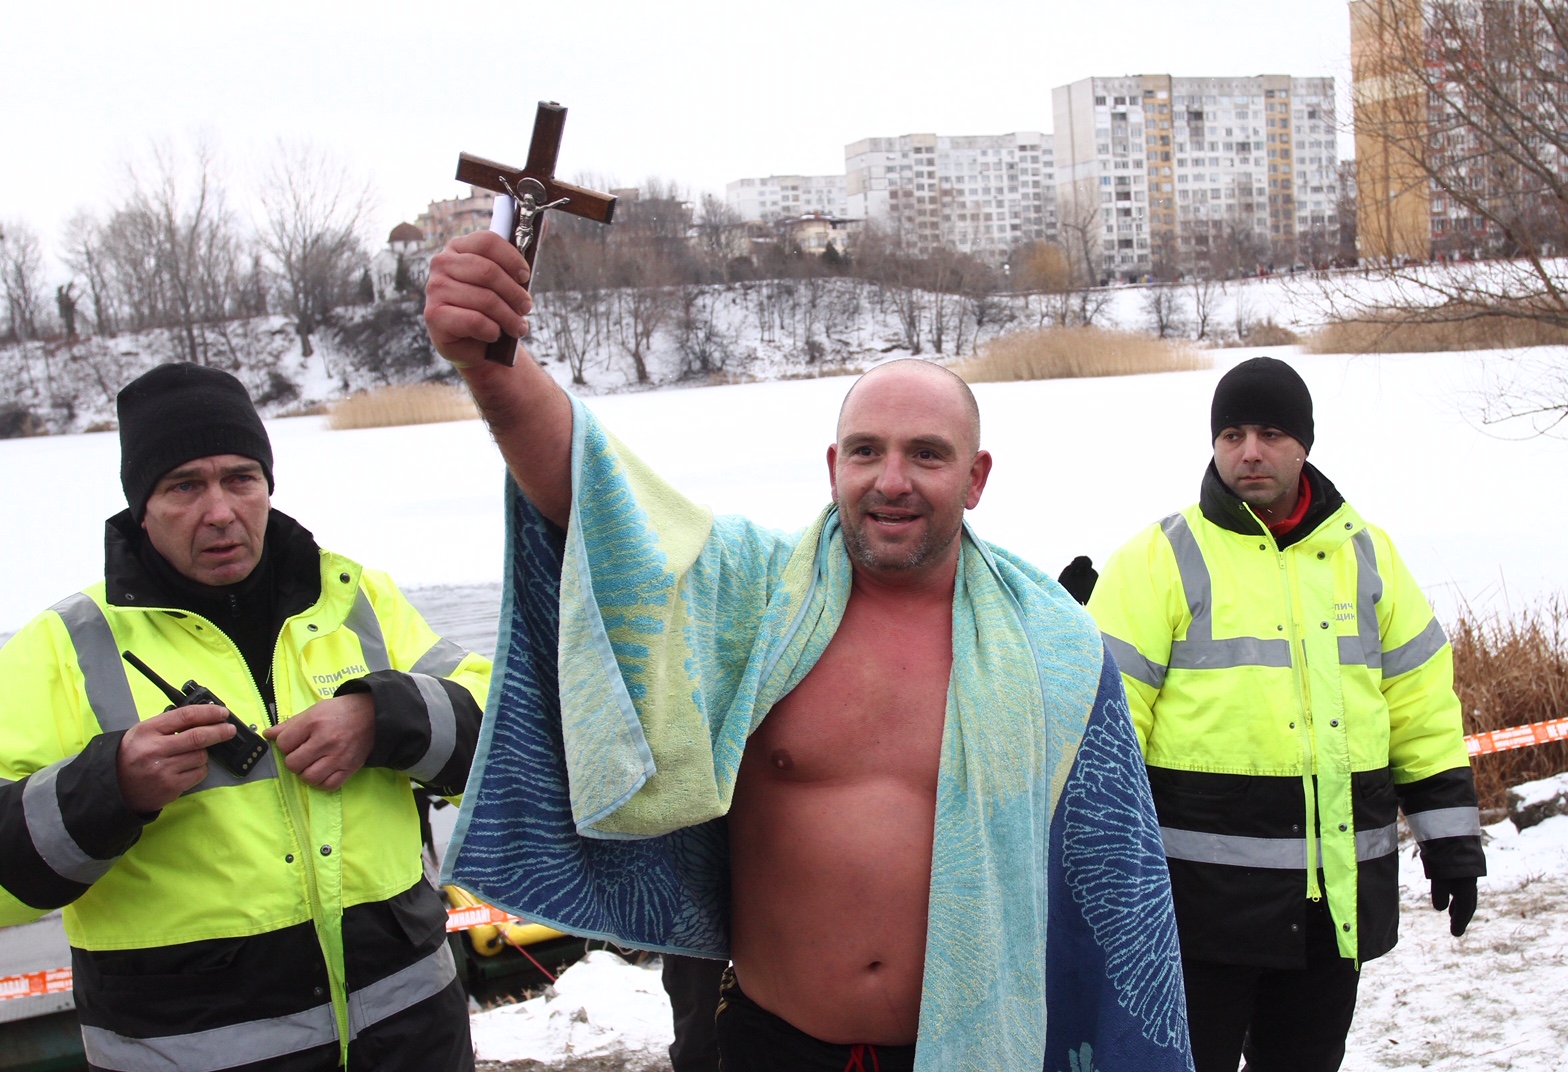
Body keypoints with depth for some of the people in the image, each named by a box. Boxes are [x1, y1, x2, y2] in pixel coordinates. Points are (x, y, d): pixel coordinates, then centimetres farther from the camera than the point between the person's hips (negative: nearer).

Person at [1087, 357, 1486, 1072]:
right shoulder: (1162, 558, -4)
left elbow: (1422, 704, 13)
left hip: (1340, 892, 4)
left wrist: (1450, 834, 9)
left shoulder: (1367, 555, 10)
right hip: (1203, 894, -4)